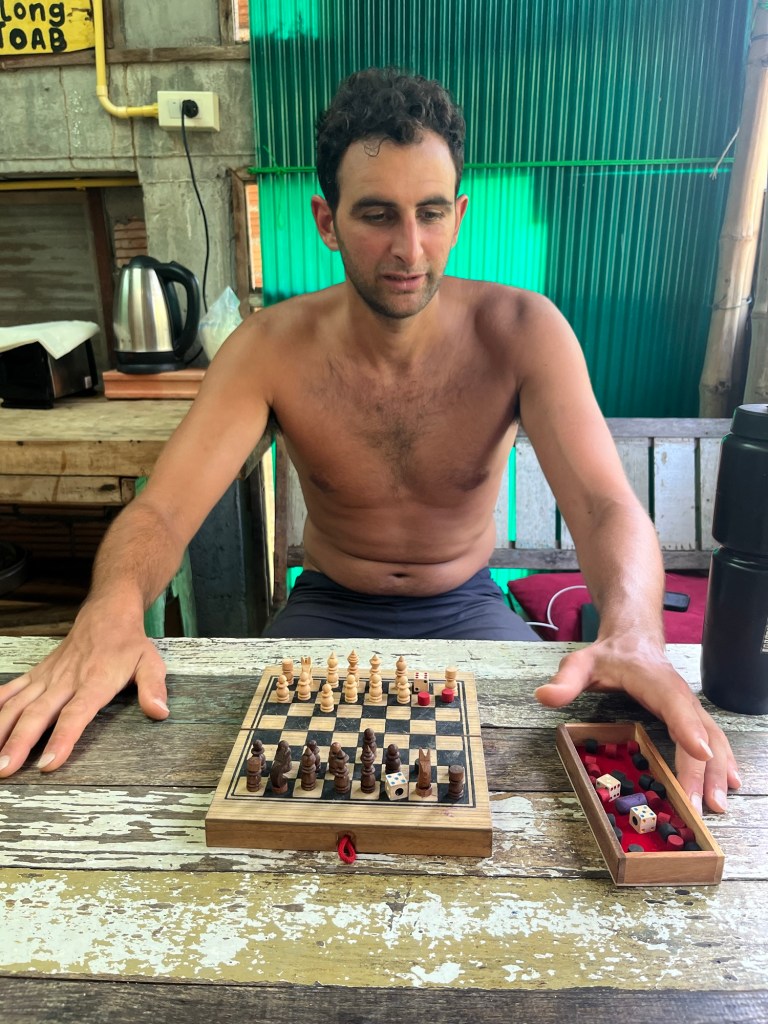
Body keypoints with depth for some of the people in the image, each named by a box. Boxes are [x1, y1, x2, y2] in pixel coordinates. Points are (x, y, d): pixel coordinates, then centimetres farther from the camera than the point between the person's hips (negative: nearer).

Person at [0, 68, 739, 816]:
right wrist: (111, 611, -44)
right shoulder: (272, 347, -15)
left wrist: (631, 635, -47)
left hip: (467, 607, 1)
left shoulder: (522, 331, -16)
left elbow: (606, 505, -25)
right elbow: (161, 509, -20)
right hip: (329, 606, 1)